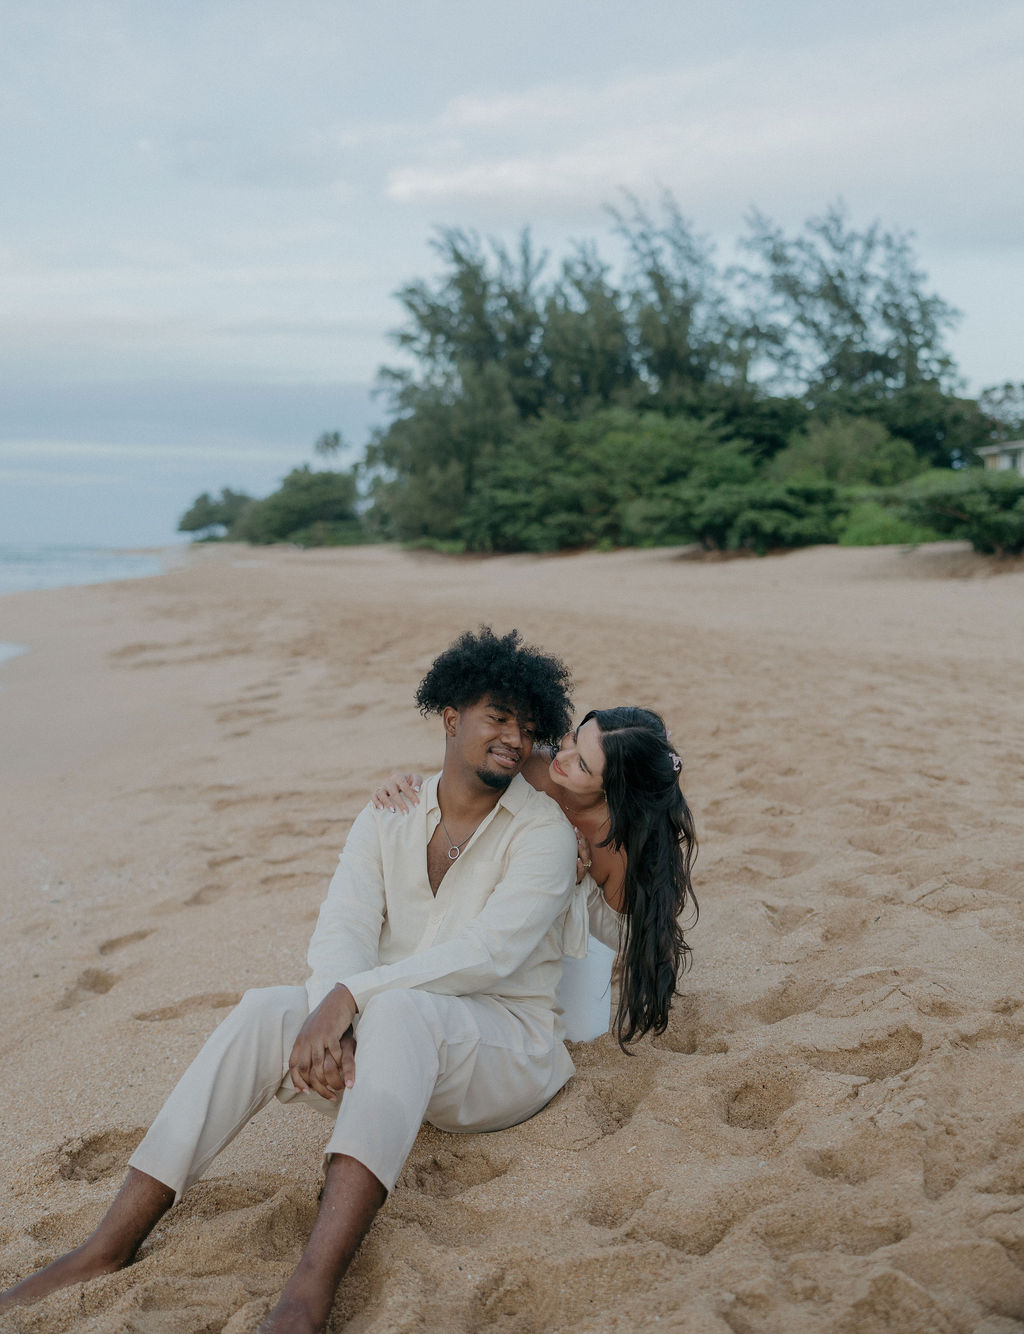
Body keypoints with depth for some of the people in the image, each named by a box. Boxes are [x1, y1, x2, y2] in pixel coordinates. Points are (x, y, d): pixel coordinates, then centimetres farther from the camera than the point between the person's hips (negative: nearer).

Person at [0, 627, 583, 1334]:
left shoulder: (545, 829, -8)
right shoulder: (390, 816, 6)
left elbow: (490, 952, -22)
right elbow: (342, 929, -8)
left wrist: (351, 996, -30)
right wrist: (329, 1016, -30)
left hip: (504, 1047, -4)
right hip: (395, 1041, 4)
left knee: (398, 1008, -37)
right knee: (264, 1011, -23)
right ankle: (106, 1251, -24)